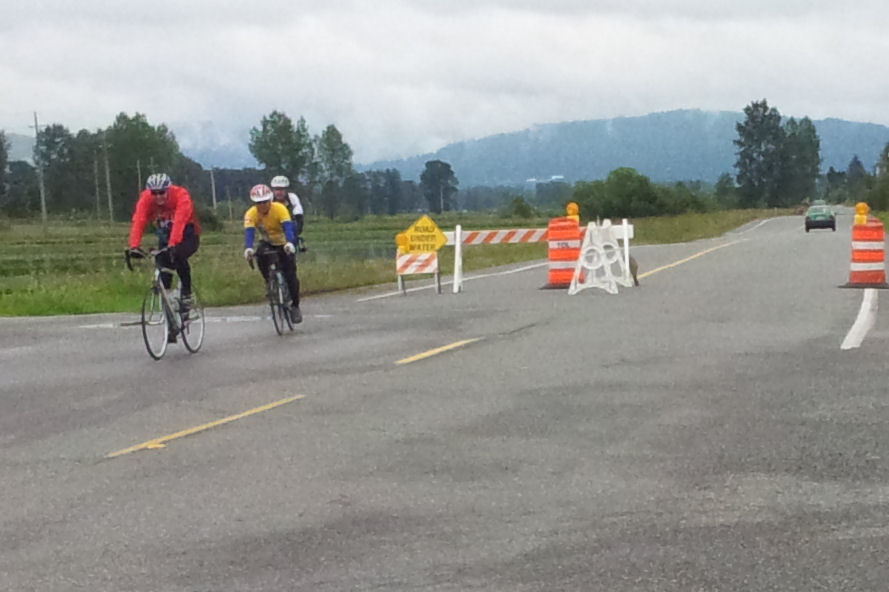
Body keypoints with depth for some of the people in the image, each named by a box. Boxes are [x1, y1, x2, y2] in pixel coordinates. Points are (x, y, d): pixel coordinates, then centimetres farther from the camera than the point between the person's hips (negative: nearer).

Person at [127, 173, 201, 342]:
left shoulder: (181, 195, -28)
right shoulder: (146, 199, -19)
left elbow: (180, 220, -42)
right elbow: (138, 222, -30)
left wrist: (173, 244, -56)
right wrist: (134, 246, -45)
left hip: (187, 235, -4)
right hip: (165, 236, 4)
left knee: (178, 255, -36)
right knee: (164, 273, -8)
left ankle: (186, 293, -13)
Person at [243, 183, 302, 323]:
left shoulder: (280, 208, -28)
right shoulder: (251, 214, -22)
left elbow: (288, 227, -39)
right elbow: (249, 233, -34)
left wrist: (290, 243, -58)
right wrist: (248, 249, -53)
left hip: (283, 244, -2)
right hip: (267, 242, 2)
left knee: (290, 275, -15)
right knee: (261, 259, -30)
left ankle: (295, 306, 2)